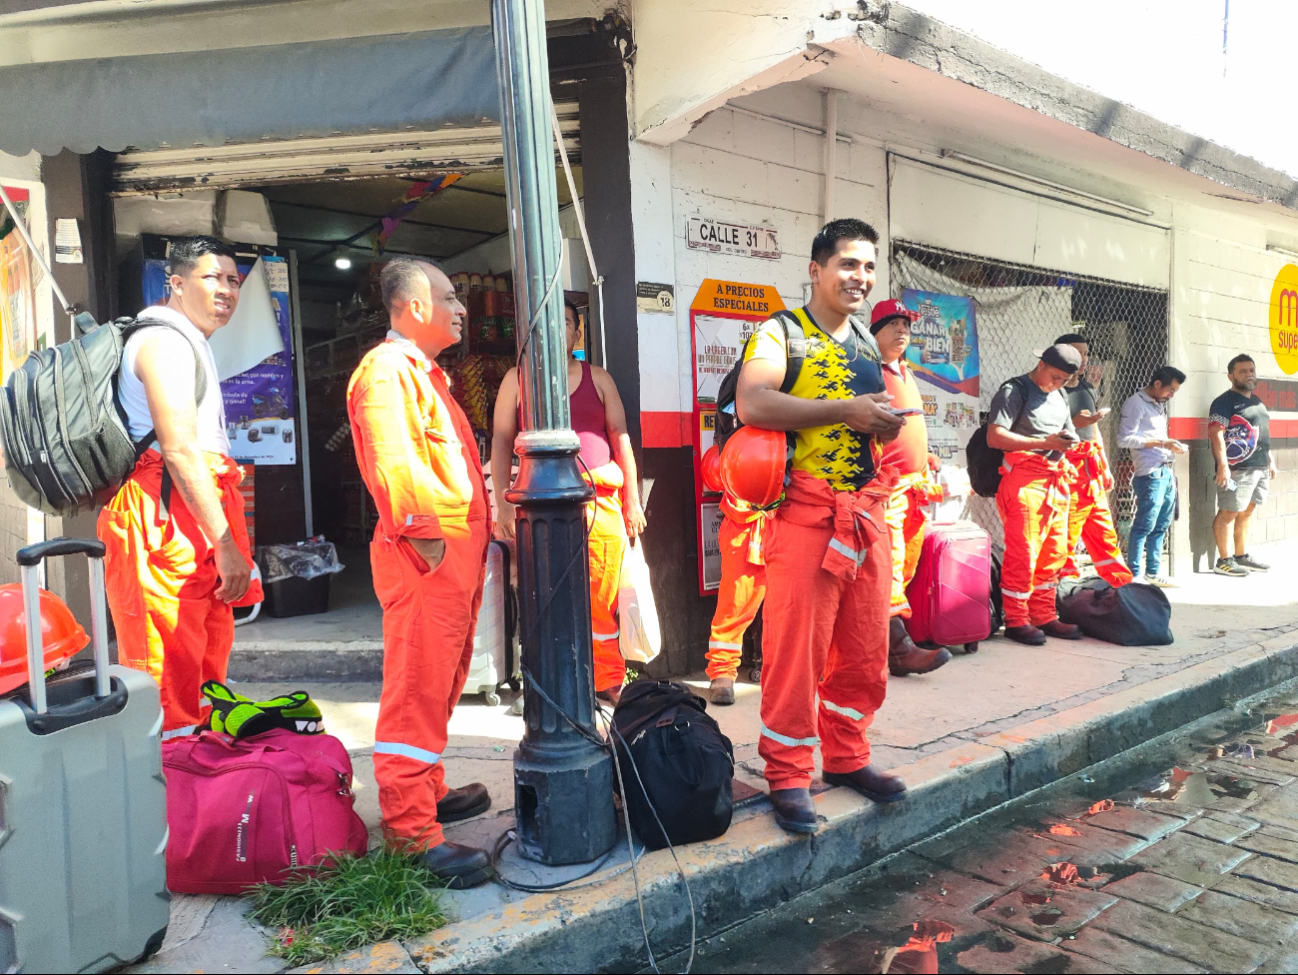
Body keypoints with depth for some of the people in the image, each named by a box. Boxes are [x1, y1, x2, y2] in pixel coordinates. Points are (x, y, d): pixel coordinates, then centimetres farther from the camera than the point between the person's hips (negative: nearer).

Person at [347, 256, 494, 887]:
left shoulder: (426, 373, 24)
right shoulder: (387, 369, -9)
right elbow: (392, 460, -22)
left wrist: (476, 528, 20)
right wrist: (423, 533, -22)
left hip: (459, 551, 11)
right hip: (424, 556, -10)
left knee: (441, 685, 18)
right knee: (418, 689, -7)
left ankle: (428, 791, 31)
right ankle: (410, 829, 1)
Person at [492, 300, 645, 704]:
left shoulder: (598, 378, 15)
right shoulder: (517, 379, 11)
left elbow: (621, 439, 13)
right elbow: (501, 443, 7)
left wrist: (632, 500, 7)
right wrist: (503, 504, -1)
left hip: (602, 500, 2)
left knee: (603, 599, 3)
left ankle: (609, 680, 16)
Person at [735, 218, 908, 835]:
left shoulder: (869, 345, 18)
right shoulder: (780, 333, -3)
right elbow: (751, 404, -22)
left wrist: (889, 424, 4)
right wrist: (846, 410, -21)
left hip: (867, 512, 7)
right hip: (805, 512, -7)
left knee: (864, 646, 12)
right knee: (795, 648, -3)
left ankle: (846, 756, 29)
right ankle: (788, 777, 10)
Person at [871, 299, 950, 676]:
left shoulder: (906, 373, 22)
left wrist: (924, 456, 20)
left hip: (915, 485, 9)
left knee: (907, 565, 8)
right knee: (888, 565, -14)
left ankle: (884, 638, 15)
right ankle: (899, 648, -14)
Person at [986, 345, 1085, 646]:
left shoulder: (1060, 396, 20)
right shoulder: (1014, 391, -4)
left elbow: (1068, 433, 31)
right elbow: (994, 437, -16)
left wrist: (1069, 442, 5)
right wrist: (1046, 443, -18)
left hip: (1057, 481, 8)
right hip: (1025, 480, -8)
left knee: (1054, 552, 9)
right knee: (1023, 553, -7)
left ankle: (1044, 616, 19)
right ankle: (1016, 620, 2)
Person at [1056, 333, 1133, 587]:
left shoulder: (1088, 389, 18)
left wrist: (1105, 467, 22)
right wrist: (1074, 424, -22)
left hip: (1092, 473, 8)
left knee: (1105, 533, 12)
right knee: (1066, 536, -6)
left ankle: (1123, 585, 18)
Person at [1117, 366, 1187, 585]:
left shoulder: (1159, 405, 21)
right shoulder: (1136, 403, -6)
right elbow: (1125, 439, -14)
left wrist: (1172, 445, 9)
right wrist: (1160, 443, -16)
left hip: (1167, 471, 9)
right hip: (1150, 473, -9)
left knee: (1161, 525, 11)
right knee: (1145, 525, -7)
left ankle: (1153, 572, 19)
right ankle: (1134, 575, -2)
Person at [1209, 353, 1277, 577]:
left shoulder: (1257, 402, 20)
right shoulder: (1225, 402, -8)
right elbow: (1216, 434, -17)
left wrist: (1270, 461, 23)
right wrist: (1222, 465, -25)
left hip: (1260, 468, 9)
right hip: (1238, 470, -9)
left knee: (1246, 512, 13)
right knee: (1228, 513, -7)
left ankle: (1242, 556, 20)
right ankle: (1224, 561, -3)